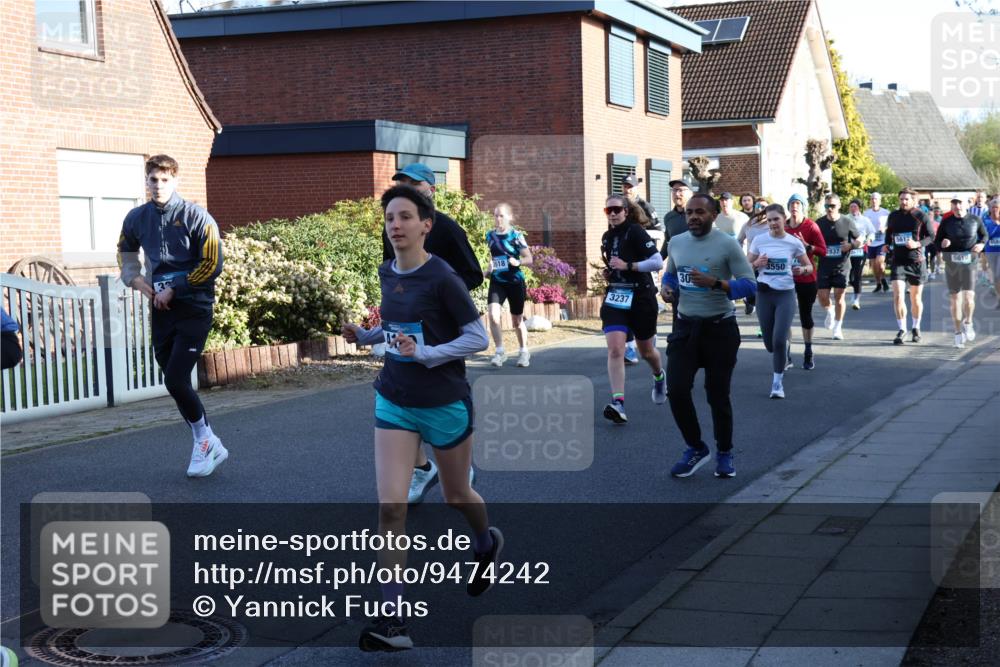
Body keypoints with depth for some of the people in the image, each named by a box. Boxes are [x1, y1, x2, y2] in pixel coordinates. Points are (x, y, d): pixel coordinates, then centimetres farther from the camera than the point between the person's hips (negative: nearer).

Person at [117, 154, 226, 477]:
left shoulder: (196, 217, -9)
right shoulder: (137, 218, 6)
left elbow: (212, 265, -12)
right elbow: (125, 254, 24)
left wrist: (174, 290, -10)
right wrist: (140, 283, 7)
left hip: (194, 308, -5)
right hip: (161, 309, 5)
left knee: (176, 381, -14)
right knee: (176, 382, 8)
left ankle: (204, 441, 8)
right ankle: (208, 446, 22)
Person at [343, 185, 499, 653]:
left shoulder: (441, 278, -17)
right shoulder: (386, 274, 3)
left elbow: (479, 338, -13)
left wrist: (426, 353, -24)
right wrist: (365, 336, 1)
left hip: (445, 404, -4)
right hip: (394, 403, 5)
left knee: (456, 496, 17)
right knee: (389, 506, -9)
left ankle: (487, 543, 53)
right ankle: (392, 620, -8)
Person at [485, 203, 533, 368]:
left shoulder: (516, 236, -9)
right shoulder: (490, 235, 3)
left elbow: (529, 260, -9)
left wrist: (518, 262, -28)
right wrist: (489, 268, 5)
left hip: (515, 282, -3)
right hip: (497, 282, 3)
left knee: (517, 321, 10)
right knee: (493, 315, -19)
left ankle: (524, 352, 30)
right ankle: (500, 351, -10)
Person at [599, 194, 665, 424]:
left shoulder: (636, 232, -11)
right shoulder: (607, 237, 10)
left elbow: (657, 262, -18)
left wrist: (628, 266, -23)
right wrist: (609, 274, 7)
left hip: (641, 297, -5)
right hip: (615, 297, 5)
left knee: (646, 351, 14)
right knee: (615, 349, -14)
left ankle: (659, 377, 48)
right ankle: (618, 404, -20)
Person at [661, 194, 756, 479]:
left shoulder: (727, 245, -12)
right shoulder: (676, 242, 4)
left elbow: (749, 284, -14)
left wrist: (714, 283, -28)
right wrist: (666, 287, -2)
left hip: (719, 328, -4)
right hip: (685, 327, 4)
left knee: (717, 395, 4)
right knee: (676, 389, -7)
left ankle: (724, 453, 26)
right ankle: (696, 448, 14)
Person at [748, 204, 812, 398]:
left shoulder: (794, 242, -3)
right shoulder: (759, 240, -1)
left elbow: (809, 266, 6)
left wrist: (802, 269, -16)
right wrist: (756, 264, -16)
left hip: (786, 294, -2)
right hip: (764, 293, 2)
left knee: (779, 339, -14)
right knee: (770, 343, 8)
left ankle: (778, 382, 1)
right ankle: (786, 356, 45)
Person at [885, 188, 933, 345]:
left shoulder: (920, 216, -4)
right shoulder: (893, 216, 6)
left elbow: (931, 237, -2)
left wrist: (918, 244, -18)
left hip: (916, 261, -2)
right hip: (898, 261, 2)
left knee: (916, 298, 10)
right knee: (897, 295, -13)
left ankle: (916, 328, 28)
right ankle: (902, 329, -5)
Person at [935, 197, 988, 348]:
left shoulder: (975, 220, 1)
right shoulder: (946, 222, 1)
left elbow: (985, 235, 16)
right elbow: (936, 241, 5)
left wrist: (981, 244, -4)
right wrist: (942, 243, -17)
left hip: (969, 263, -1)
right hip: (951, 264, 1)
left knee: (969, 297, -15)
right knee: (955, 298, 6)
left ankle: (968, 323, 13)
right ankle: (958, 332, 19)